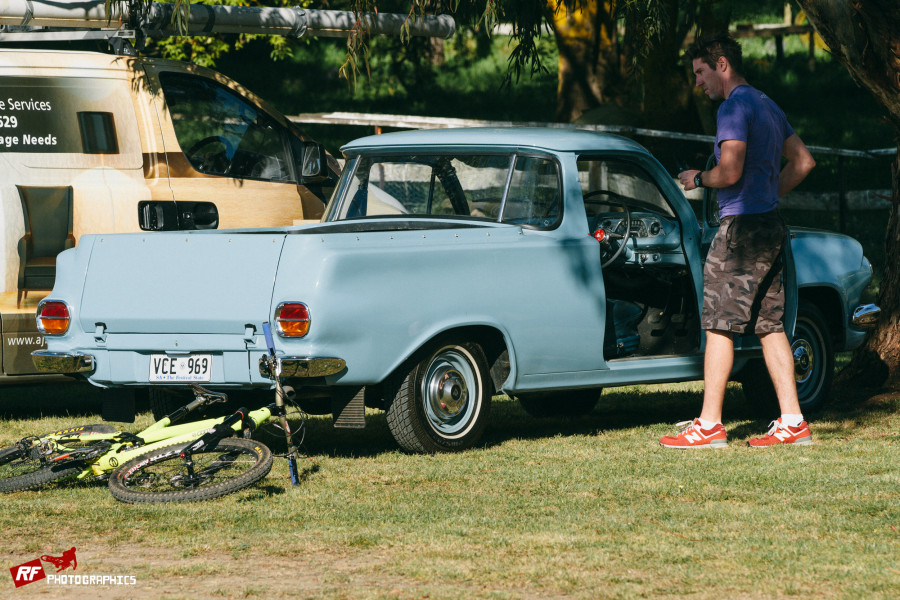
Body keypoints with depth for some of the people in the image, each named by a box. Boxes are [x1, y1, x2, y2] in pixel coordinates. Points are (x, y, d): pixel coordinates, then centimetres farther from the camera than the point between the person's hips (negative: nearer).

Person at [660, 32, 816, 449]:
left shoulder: (734, 108, -12)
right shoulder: (767, 106, 17)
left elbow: (730, 173, -21)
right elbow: (803, 161, 22)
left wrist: (697, 179, -3)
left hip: (741, 227, -9)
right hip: (771, 226, 9)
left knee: (720, 325, -6)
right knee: (770, 325, 10)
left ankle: (710, 425, -6)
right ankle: (792, 422, 7)